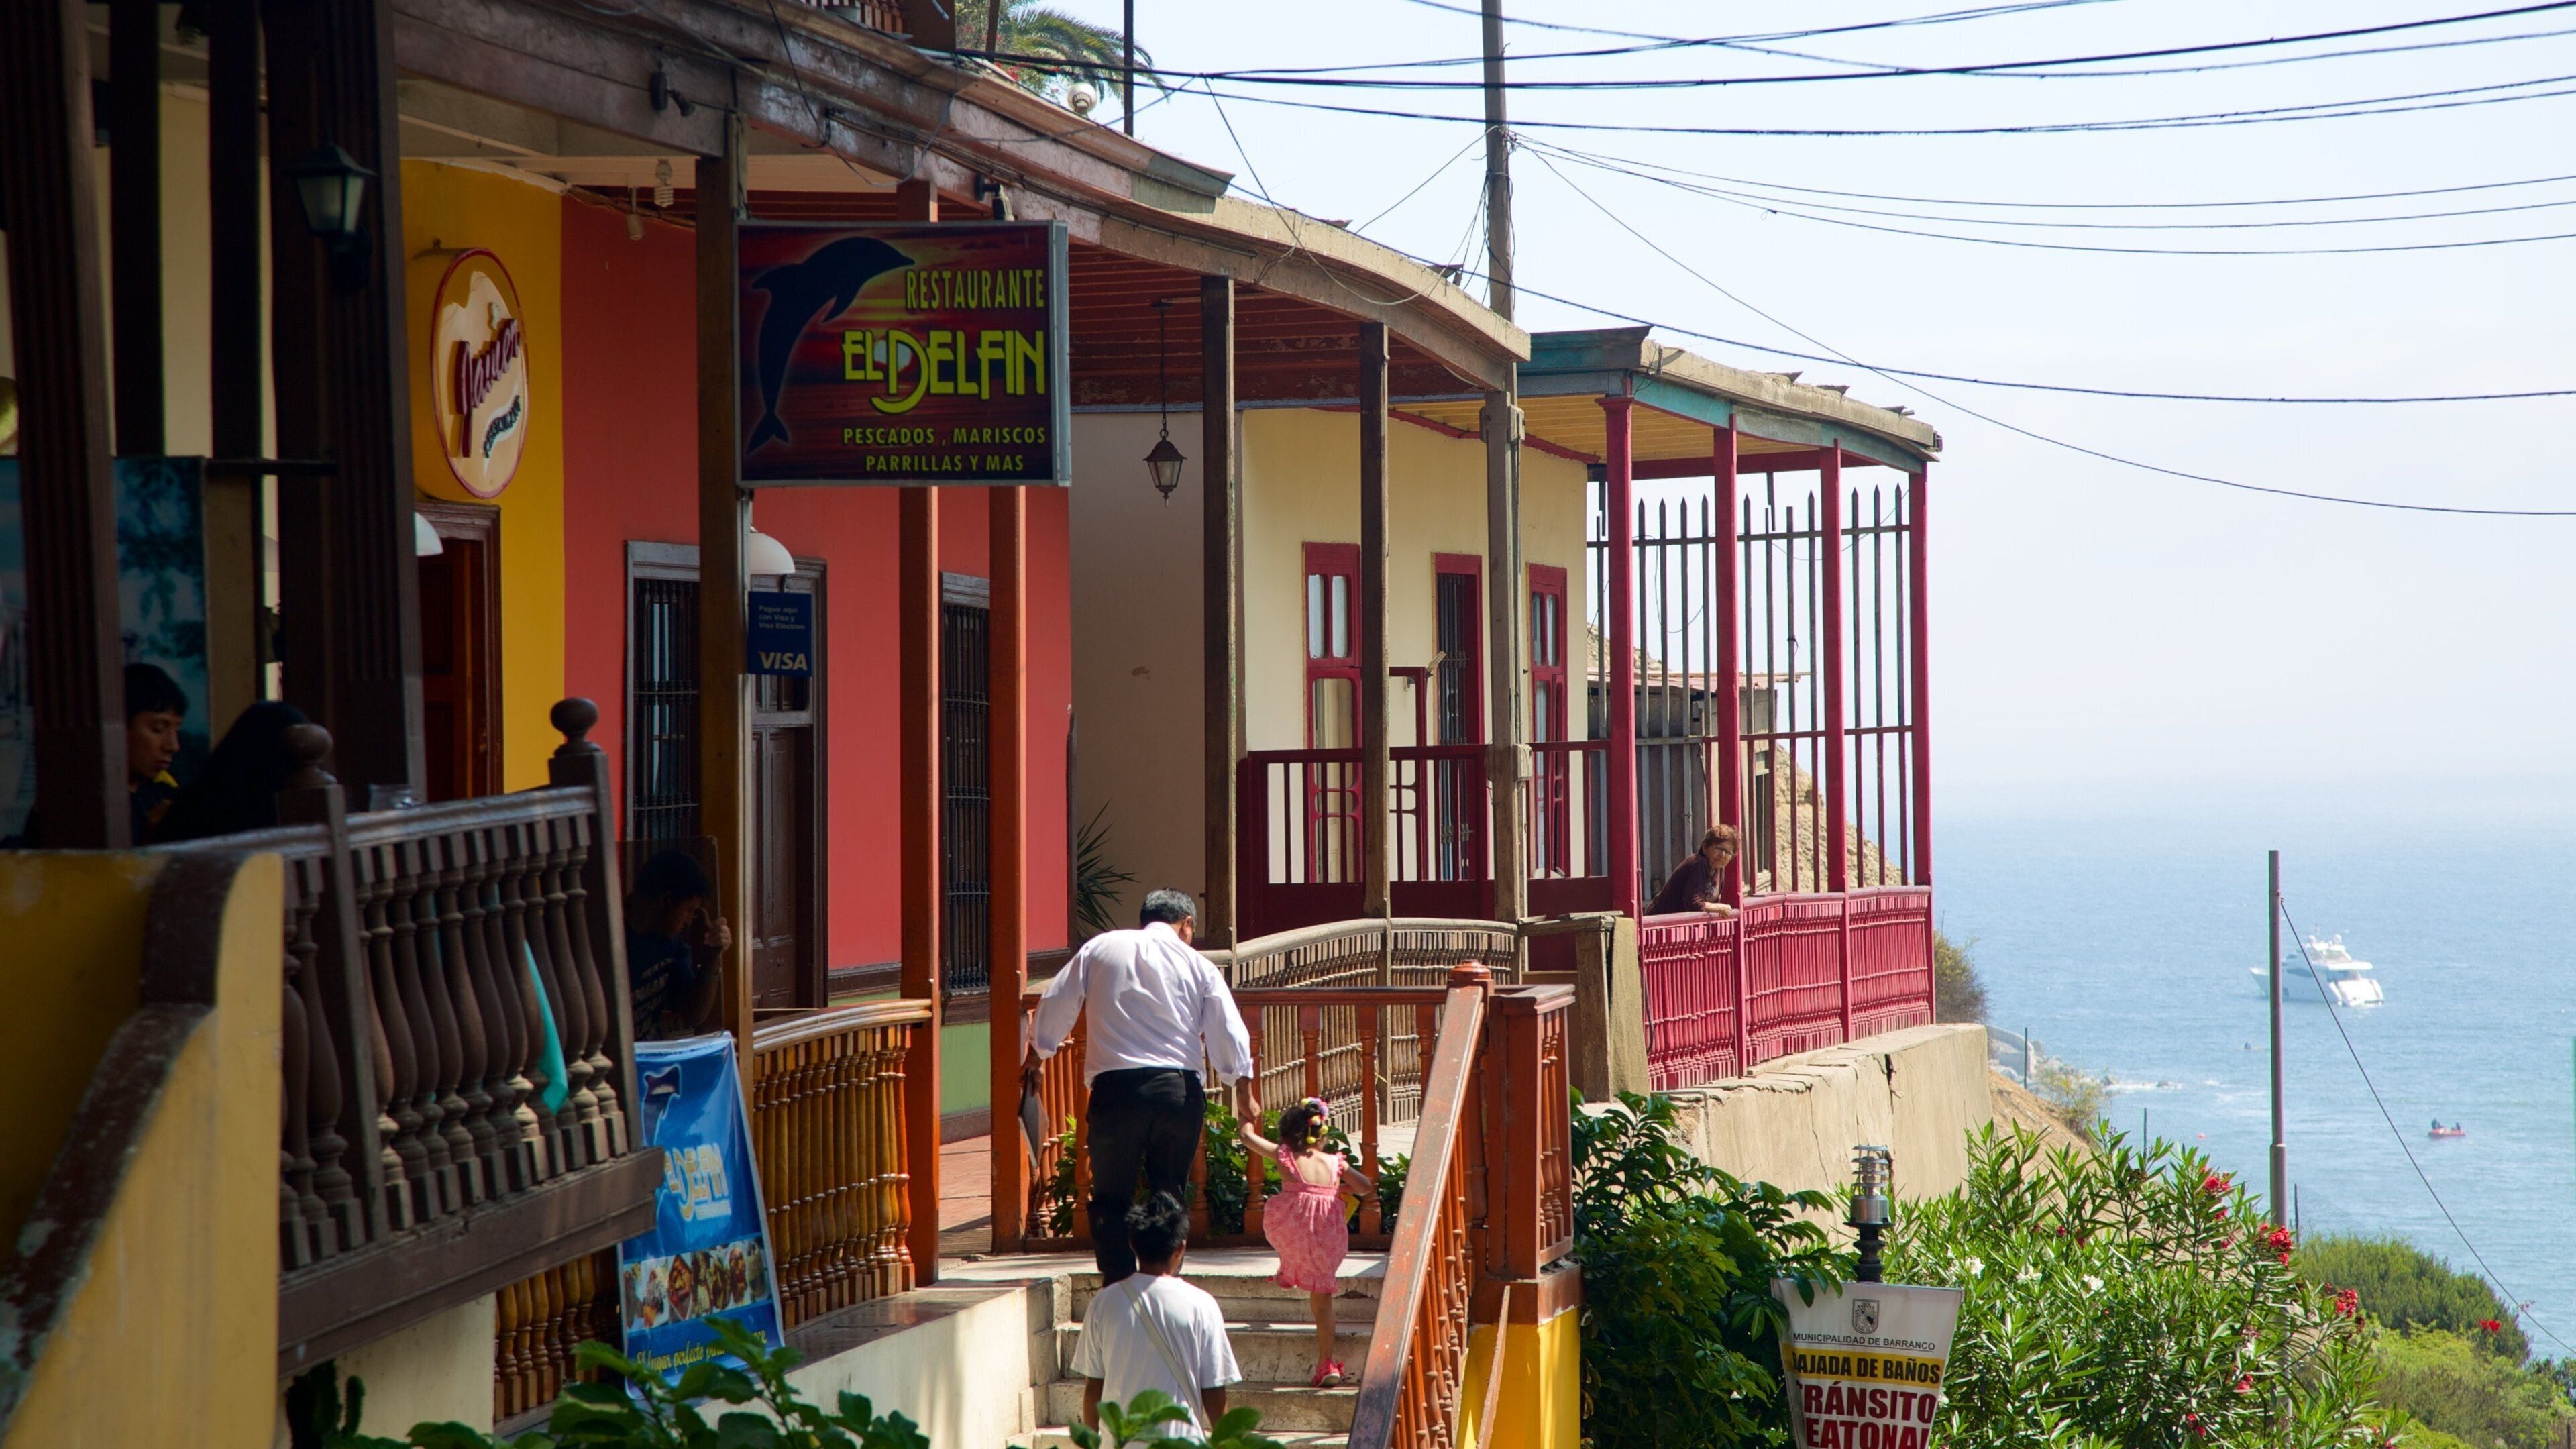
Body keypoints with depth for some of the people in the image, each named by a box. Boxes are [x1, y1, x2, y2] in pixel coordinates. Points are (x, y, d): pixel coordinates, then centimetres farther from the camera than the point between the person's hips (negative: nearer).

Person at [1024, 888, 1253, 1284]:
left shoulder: (1100, 949, 11)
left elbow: (1055, 1005, 13)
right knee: (1169, 1198, 14)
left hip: (1116, 1088, -1)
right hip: (1180, 1088, 1)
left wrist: (1035, 1057, 27)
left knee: (1111, 1201, 5)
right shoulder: (1196, 965, 10)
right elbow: (1230, 1035, 7)